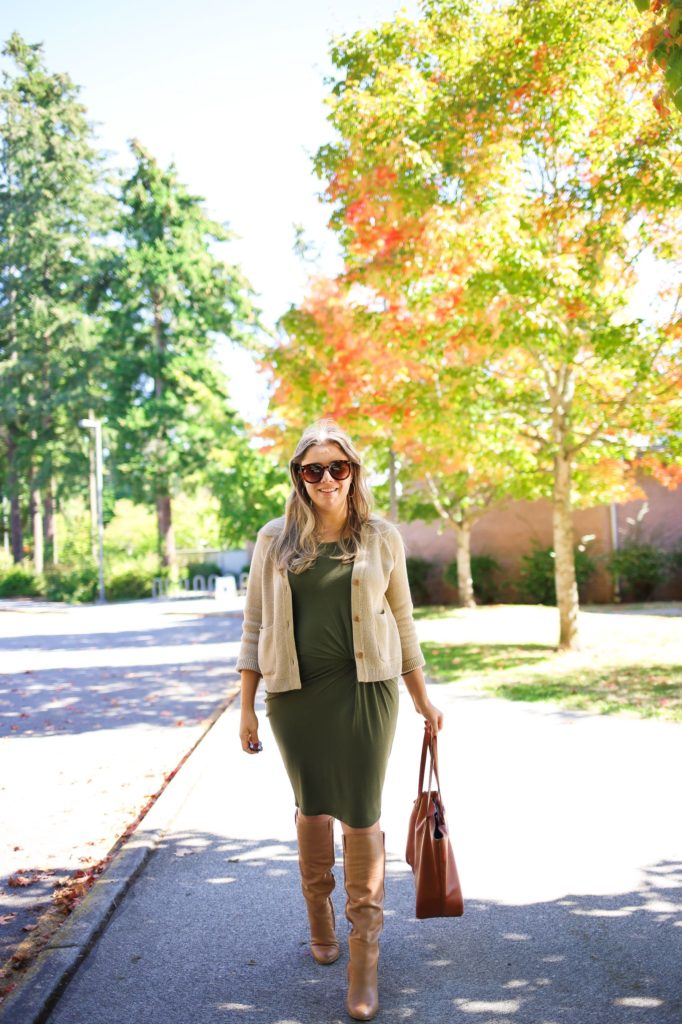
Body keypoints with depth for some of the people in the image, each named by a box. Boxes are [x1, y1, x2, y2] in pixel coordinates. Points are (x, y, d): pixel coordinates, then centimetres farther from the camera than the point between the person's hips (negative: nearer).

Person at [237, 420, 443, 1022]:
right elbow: (256, 626, 7)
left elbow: (402, 623, 10)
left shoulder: (382, 539, 4)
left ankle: (365, 951, 10)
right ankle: (319, 920, 36)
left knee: (361, 815, -2)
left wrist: (423, 698, 12)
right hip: (296, 694, 1)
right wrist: (247, 706, 4)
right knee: (312, 808, 13)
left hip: (365, 690, -1)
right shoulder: (275, 541, 4)